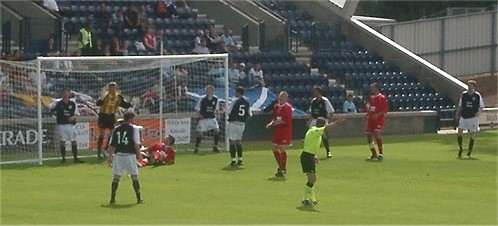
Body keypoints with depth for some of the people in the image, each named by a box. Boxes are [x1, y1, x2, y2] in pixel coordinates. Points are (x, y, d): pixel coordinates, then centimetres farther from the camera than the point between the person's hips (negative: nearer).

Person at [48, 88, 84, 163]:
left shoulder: (73, 103, 4)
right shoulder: (57, 103, -1)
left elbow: (76, 113, 10)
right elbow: (48, 107, 0)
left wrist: (73, 117, -9)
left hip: (71, 124, 1)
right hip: (61, 125, -1)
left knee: (73, 141, 1)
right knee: (62, 141, 1)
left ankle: (75, 158, 8)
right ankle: (63, 158, 9)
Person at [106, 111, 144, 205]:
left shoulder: (116, 129, 10)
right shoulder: (134, 128, -2)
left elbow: (111, 145, 11)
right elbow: (136, 144, -8)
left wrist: (109, 156, 17)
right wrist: (139, 155, -4)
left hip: (118, 155, 3)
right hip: (129, 155, -3)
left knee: (116, 177, 4)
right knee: (134, 176, 6)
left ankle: (112, 199, 0)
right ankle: (139, 199, 8)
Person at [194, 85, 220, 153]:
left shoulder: (215, 99, -1)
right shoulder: (202, 99, -12)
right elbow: (196, 109, -4)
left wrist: (217, 115, 0)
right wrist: (199, 115, -19)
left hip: (212, 118, 3)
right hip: (203, 119, -3)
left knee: (217, 130, -12)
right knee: (199, 133, -7)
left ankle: (215, 147, 3)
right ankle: (196, 148, 8)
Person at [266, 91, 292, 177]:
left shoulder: (288, 107, -11)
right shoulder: (276, 106, 11)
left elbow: (288, 121, -16)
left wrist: (279, 122, -19)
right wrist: (271, 123, 1)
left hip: (285, 131, -8)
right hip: (277, 130, 8)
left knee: (282, 149, -9)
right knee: (275, 149, 9)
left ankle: (283, 169, 3)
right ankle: (281, 167, 25)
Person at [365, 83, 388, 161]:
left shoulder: (381, 97, -9)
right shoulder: (371, 97, 14)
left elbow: (385, 110, -13)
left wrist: (377, 114, -25)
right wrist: (367, 115, 9)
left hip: (379, 119, -8)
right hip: (371, 119, 8)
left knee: (376, 133, -27)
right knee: (369, 136, 5)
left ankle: (381, 152, -17)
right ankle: (374, 155, 18)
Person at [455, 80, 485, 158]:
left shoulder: (477, 95, -3)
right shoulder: (463, 94, 3)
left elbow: (481, 106, 4)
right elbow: (460, 105, 14)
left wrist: (479, 112, -15)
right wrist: (457, 114, 5)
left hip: (473, 117, -2)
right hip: (463, 116, 2)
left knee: (472, 134, 1)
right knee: (459, 132, -8)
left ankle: (469, 152, 12)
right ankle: (460, 148, 14)